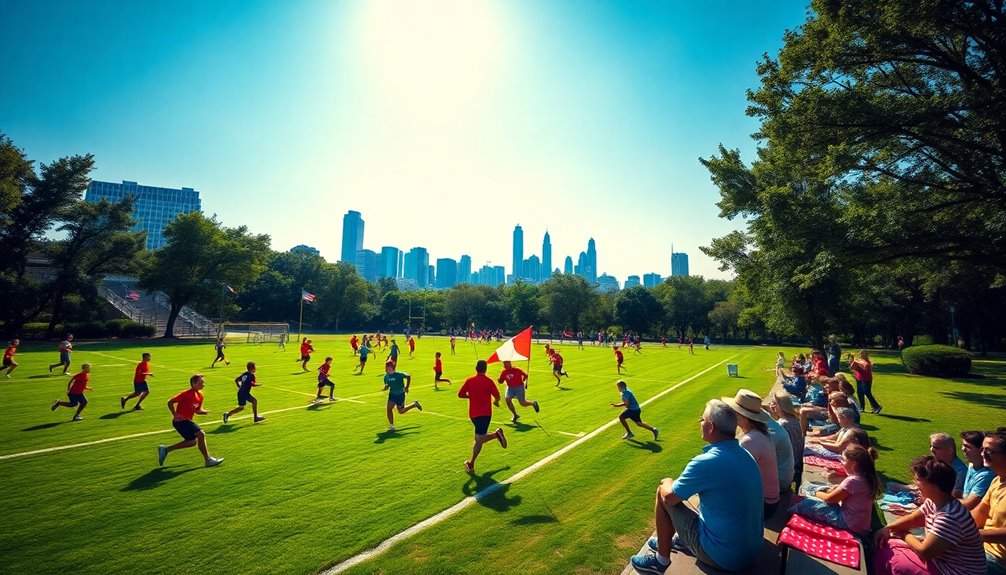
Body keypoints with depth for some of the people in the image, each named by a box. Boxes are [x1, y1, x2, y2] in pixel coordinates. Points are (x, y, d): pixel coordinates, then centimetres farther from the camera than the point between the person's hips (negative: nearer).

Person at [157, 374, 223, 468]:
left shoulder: (200, 395, 7)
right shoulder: (187, 394, -17)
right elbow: (170, 402, -14)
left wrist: (204, 411, -5)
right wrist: (175, 415, -20)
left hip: (186, 421, 10)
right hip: (181, 420, -10)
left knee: (192, 441, 14)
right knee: (201, 434, -15)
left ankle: (165, 449, 28)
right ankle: (208, 460, -8)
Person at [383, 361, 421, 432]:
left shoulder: (398, 374, -20)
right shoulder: (386, 376, -2)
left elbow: (408, 376, -14)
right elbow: (387, 386, 10)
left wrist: (406, 388, -13)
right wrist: (384, 388, -14)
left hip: (400, 394, -5)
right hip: (392, 394, 5)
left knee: (401, 411, 5)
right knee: (389, 408, -10)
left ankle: (414, 404, 29)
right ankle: (391, 426, 6)